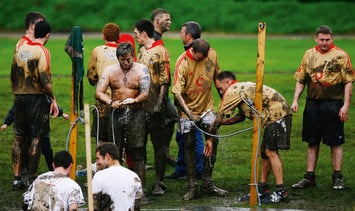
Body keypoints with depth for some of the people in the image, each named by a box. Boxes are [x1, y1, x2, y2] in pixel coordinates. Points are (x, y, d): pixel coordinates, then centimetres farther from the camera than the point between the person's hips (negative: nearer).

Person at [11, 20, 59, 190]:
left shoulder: (21, 49, 10)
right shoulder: (42, 51, -9)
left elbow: (13, 75, 14)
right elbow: (45, 78, -17)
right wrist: (53, 100, -10)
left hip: (19, 98, 6)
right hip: (36, 98, -6)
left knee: (18, 138, 10)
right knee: (36, 138, 0)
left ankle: (16, 178, 8)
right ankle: (32, 179, 2)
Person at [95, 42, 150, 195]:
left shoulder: (141, 70, 0)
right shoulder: (110, 71, 6)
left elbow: (145, 93, -12)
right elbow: (99, 92, -4)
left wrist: (135, 100, -34)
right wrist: (111, 102, -24)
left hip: (136, 114, -2)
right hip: (117, 114, 2)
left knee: (138, 154, -5)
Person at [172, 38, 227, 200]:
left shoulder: (212, 55, -7)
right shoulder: (182, 63, -20)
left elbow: (217, 77, 10)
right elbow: (177, 92, -22)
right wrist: (190, 114, -27)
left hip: (207, 106, 4)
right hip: (188, 109, -4)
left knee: (213, 141, 2)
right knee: (189, 146, -1)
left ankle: (207, 184, 12)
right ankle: (192, 187, 4)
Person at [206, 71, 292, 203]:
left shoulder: (232, 91, -6)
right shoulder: (243, 88, 24)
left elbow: (220, 116, -1)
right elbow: (241, 116, 32)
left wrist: (210, 138, 6)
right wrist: (222, 122, 25)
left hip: (278, 112, -10)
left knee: (271, 151, -13)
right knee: (265, 153, 12)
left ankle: (281, 192, -17)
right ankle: (262, 190, 17)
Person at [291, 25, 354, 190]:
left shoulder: (340, 55, -2)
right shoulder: (309, 54, 11)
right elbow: (300, 79, 16)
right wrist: (295, 100, 5)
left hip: (333, 104, -4)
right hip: (312, 103, 4)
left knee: (335, 142, 0)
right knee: (312, 142, 8)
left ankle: (337, 177, 7)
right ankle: (309, 177, 14)